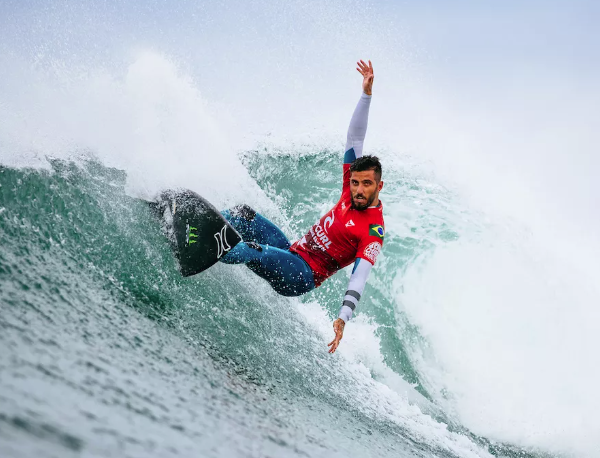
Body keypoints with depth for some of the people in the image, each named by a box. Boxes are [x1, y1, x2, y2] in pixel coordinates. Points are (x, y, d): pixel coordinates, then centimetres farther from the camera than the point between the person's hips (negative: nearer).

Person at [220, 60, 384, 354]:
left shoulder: (373, 232, -18)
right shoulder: (351, 192, 3)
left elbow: (359, 278, -28)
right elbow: (354, 138, 3)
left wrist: (343, 318, -41)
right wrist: (366, 94, -4)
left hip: (302, 277, -8)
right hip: (292, 252, 8)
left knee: (254, 251, -35)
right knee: (245, 215, -10)